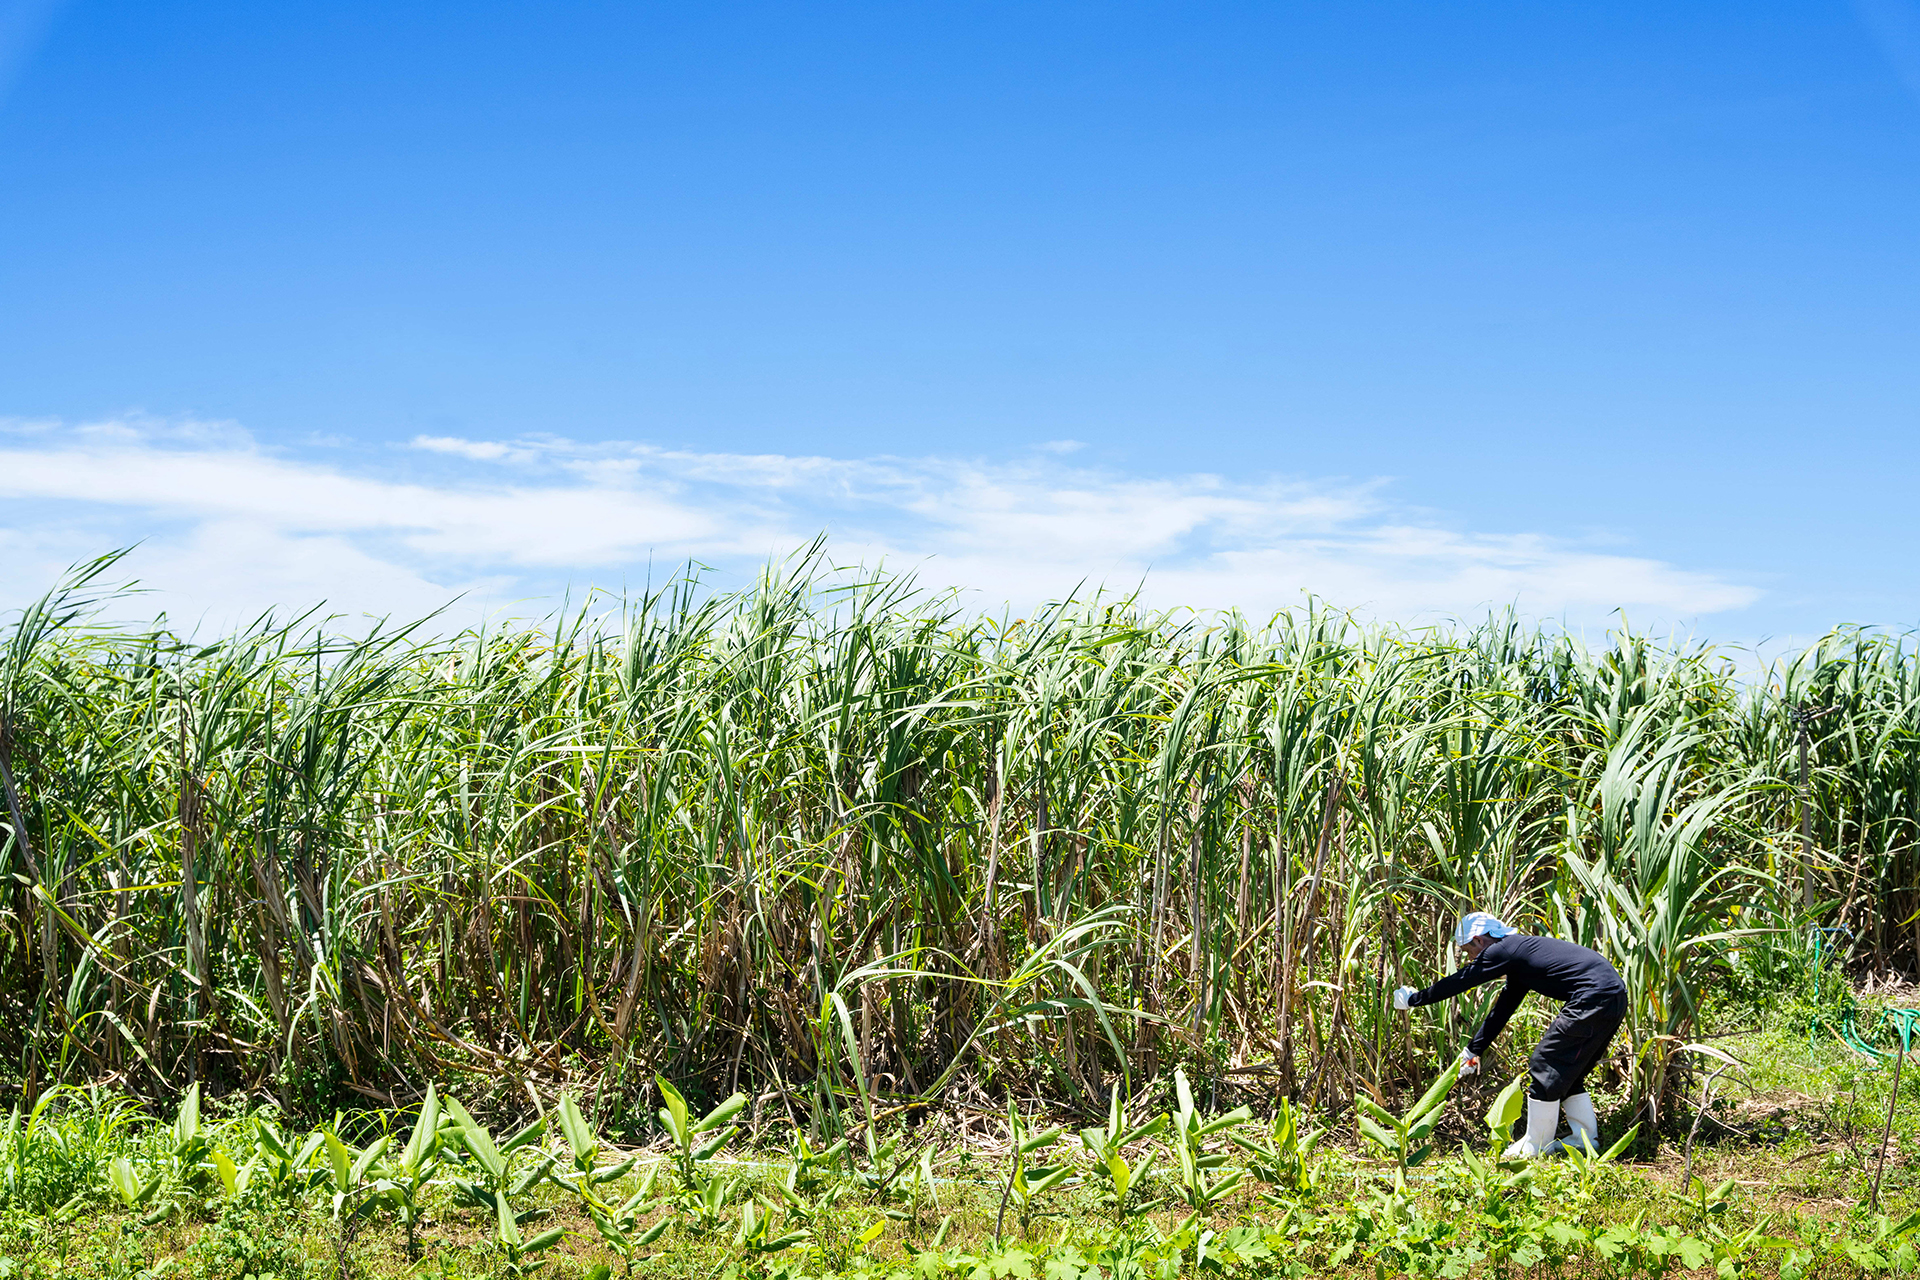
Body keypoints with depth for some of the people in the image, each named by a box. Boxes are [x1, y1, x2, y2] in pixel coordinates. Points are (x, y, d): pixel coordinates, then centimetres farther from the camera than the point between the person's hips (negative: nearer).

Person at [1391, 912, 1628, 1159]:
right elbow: (1502, 1010, 30)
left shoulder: (1503, 951, -5)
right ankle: (1585, 1139, 23)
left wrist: (1413, 999, 13)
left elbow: (1457, 982, 1)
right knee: (1566, 1073, 19)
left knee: (1545, 1066, -1)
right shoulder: (1518, 955, 23)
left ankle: (1536, 1145, 8)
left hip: (1594, 1000, -10)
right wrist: (1473, 1050, 35)